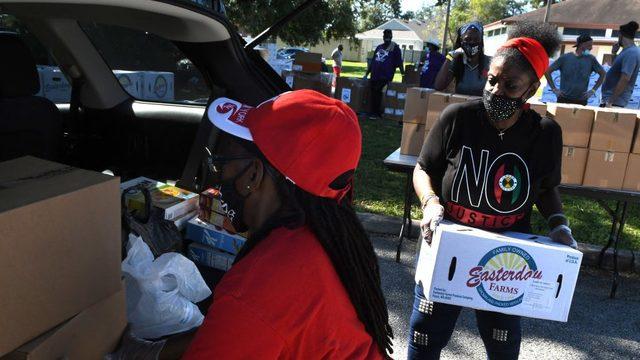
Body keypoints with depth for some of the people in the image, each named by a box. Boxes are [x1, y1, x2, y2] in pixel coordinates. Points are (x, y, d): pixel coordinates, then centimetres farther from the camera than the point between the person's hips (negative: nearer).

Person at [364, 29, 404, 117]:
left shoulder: (395, 48, 2)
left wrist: (403, 75, -10)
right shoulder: (379, 47, 20)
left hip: (385, 77, -6)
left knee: (379, 94, -10)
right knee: (373, 94, 5)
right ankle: (373, 112, 15)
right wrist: (366, 74, 21)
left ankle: (377, 113, 0)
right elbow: (372, 62, 23)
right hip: (374, 76, 6)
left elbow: (399, 63, -3)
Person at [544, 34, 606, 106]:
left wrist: (593, 90, 7)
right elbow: (547, 71, 3)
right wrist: (554, 89, -1)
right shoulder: (565, 58, 0)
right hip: (564, 99, -1)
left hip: (581, 101, 1)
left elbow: (603, 74, 15)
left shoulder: (591, 59, 5)